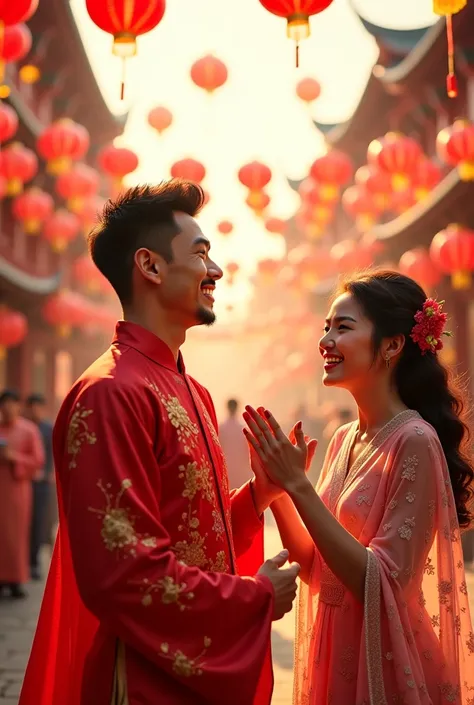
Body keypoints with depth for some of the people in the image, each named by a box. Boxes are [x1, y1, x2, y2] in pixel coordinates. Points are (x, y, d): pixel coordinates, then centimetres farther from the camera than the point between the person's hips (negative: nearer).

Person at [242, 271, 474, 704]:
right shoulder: (345, 440, 3)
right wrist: (277, 486, -7)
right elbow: (316, 566, 5)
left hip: (386, 667, -7)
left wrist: (298, 485, -24)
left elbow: (384, 582, -23)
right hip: (335, 658, 7)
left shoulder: (414, 441, -19)